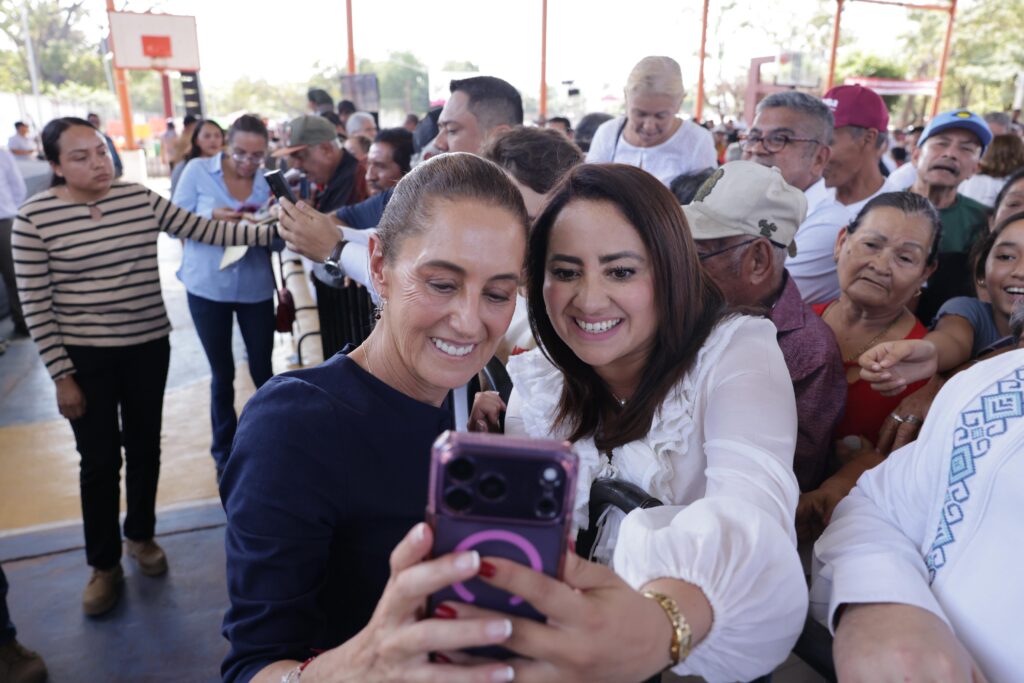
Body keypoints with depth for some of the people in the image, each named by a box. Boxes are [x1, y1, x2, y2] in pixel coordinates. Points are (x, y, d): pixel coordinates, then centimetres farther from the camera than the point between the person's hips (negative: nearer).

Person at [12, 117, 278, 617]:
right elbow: (35, 306, -10)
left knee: (144, 447, 15)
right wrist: (61, 376, -11)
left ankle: (141, 535, 38)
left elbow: (205, 230, 0)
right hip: (86, 355, -3)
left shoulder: (140, 198, -3)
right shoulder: (34, 217, -11)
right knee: (100, 460, 7)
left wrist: (270, 232, -11)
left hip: (149, 345, 3)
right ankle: (104, 564, 26)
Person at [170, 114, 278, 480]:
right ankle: (224, 453, 27)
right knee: (222, 375, 10)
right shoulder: (198, 171, -6)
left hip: (255, 288, 1)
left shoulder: (267, 181, -2)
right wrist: (211, 217, -24)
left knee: (262, 370, 7)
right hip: (207, 287, -1)